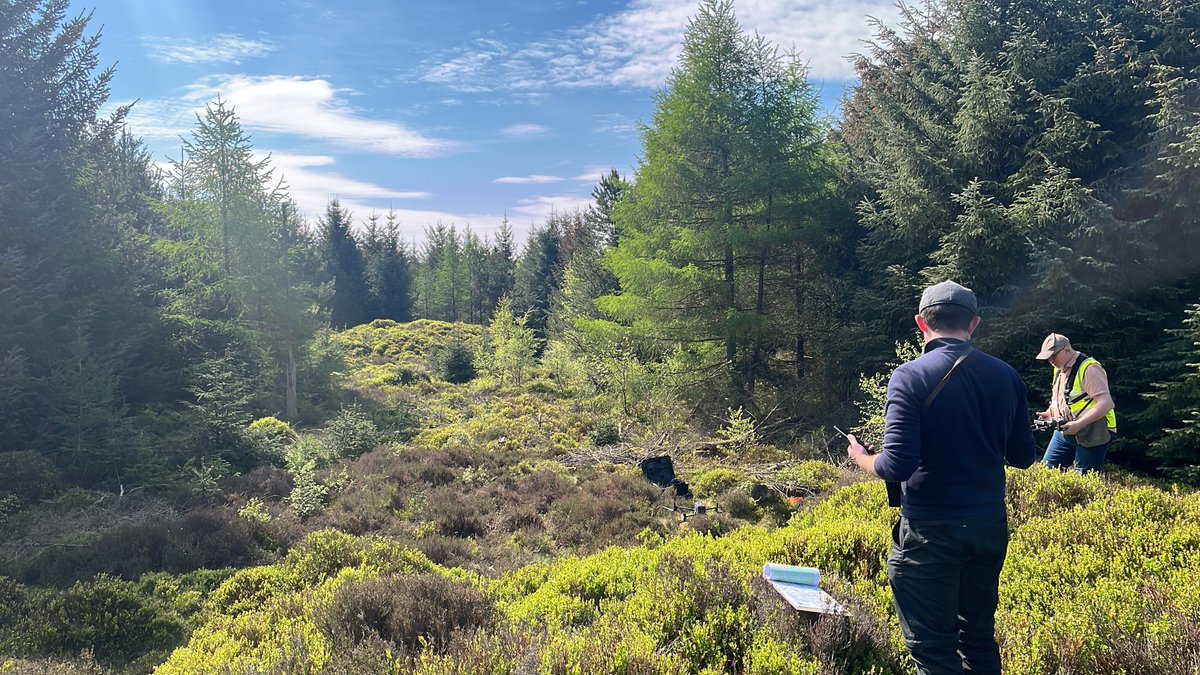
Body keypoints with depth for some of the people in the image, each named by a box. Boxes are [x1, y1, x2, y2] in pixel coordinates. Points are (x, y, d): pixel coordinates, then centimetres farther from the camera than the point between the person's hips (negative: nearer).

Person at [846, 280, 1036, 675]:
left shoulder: (910, 377, -16)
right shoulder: (1006, 376, 1)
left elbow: (897, 466, -21)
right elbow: (1022, 457, 9)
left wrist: (860, 457, -1)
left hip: (930, 532, -6)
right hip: (990, 525, 6)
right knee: (979, 636, 21)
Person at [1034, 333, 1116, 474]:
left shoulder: (1089, 369, -17)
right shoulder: (1059, 369, 12)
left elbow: (1107, 403, -25)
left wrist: (1079, 424, -30)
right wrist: (1050, 412, 6)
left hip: (1091, 434, -8)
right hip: (1065, 431, 8)